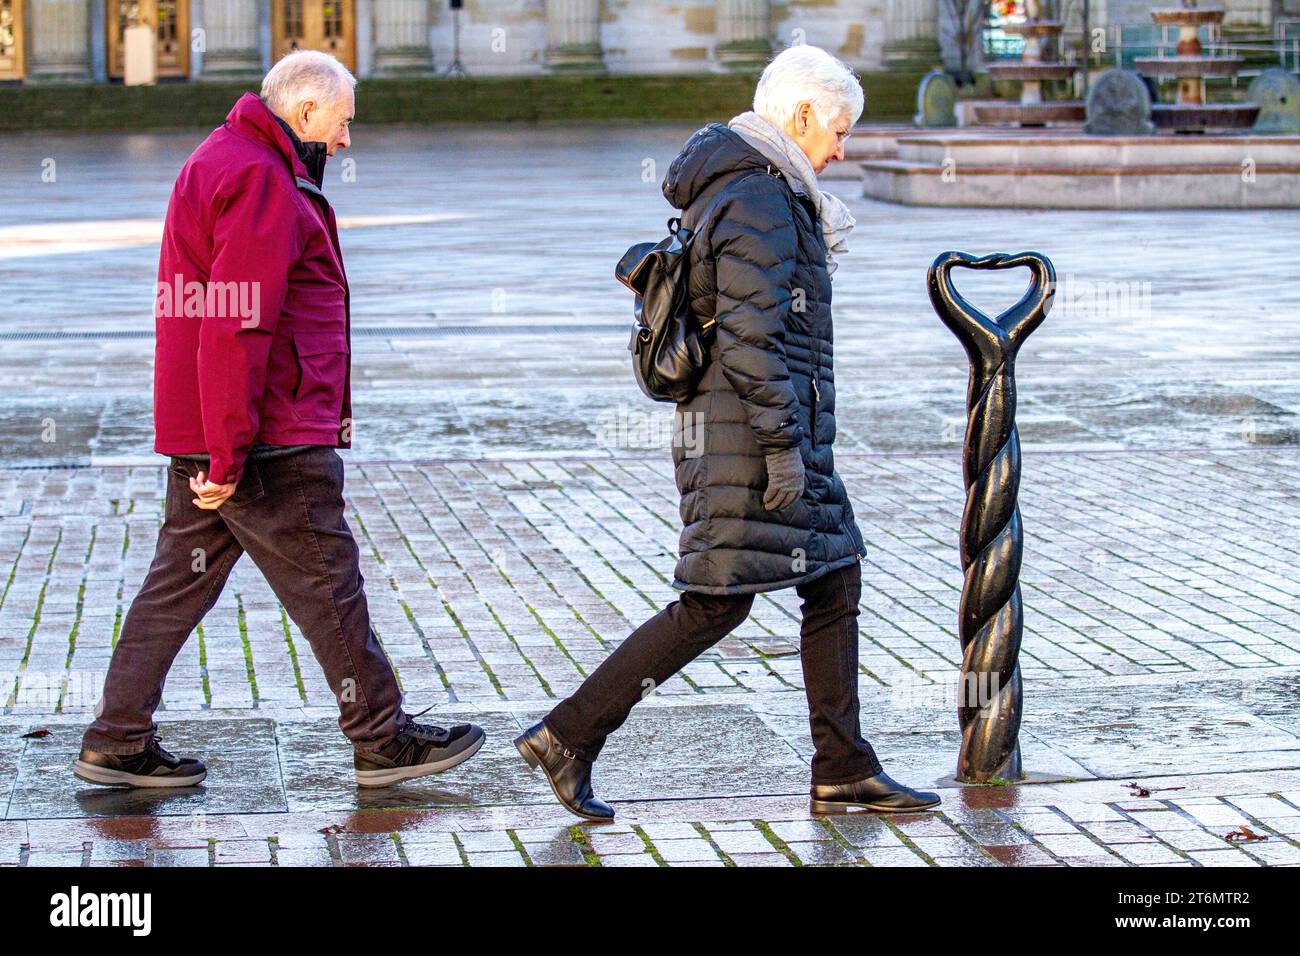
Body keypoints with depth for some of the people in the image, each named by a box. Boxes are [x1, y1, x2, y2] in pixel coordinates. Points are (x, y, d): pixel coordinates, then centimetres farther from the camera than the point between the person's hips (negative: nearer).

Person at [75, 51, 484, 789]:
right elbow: (236, 327, -22)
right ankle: (382, 741, 9)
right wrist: (229, 453, -23)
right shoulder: (261, 182, -15)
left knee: (181, 580, 11)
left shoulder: (222, 164, 20)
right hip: (269, 442, -10)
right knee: (327, 583, 0)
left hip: (199, 436, 10)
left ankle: (117, 742, 13)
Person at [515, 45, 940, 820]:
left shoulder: (769, 194, 17)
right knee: (716, 604, -7)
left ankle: (845, 773, 15)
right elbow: (749, 335, -22)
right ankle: (569, 736, -1)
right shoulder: (758, 201, -16)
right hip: (751, 433, -11)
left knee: (834, 586, 11)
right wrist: (783, 444, -22)